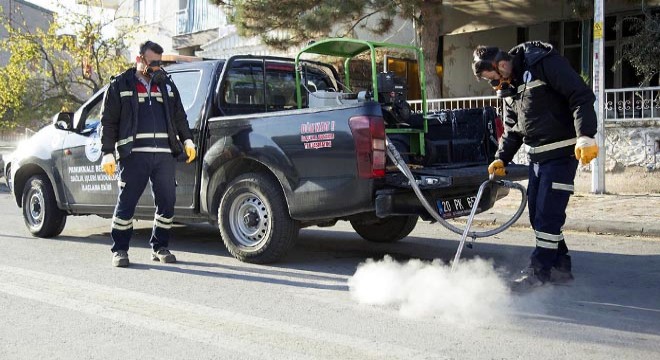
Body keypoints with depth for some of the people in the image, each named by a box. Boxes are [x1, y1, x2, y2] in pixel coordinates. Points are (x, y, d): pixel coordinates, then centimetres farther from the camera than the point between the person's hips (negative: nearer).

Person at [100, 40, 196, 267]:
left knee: (167, 202, 3)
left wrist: (187, 140, 12)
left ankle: (159, 247, 17)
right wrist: (108, 153, -3)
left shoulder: (166, 85, 20)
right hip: (134, 154, -4)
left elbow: (179, 117, 25)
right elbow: (108, 121, 4)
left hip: (165, 154, 4)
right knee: (126, 203, -2)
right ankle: (119, 250, 10)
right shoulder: (120, 85, 8)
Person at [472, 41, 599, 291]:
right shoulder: (509, 87, 12)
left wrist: (585, 136, -29)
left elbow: (581, 96, -20)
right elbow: (512, 129, 17)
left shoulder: (545, 63, -15)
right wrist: (502, 158, 4)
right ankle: (559, 266, 20)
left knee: (548, 213, -7)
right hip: (536, 155, 9)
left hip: (561, 152, -9)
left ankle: (539, 270, 2)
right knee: (536, 213, 9)